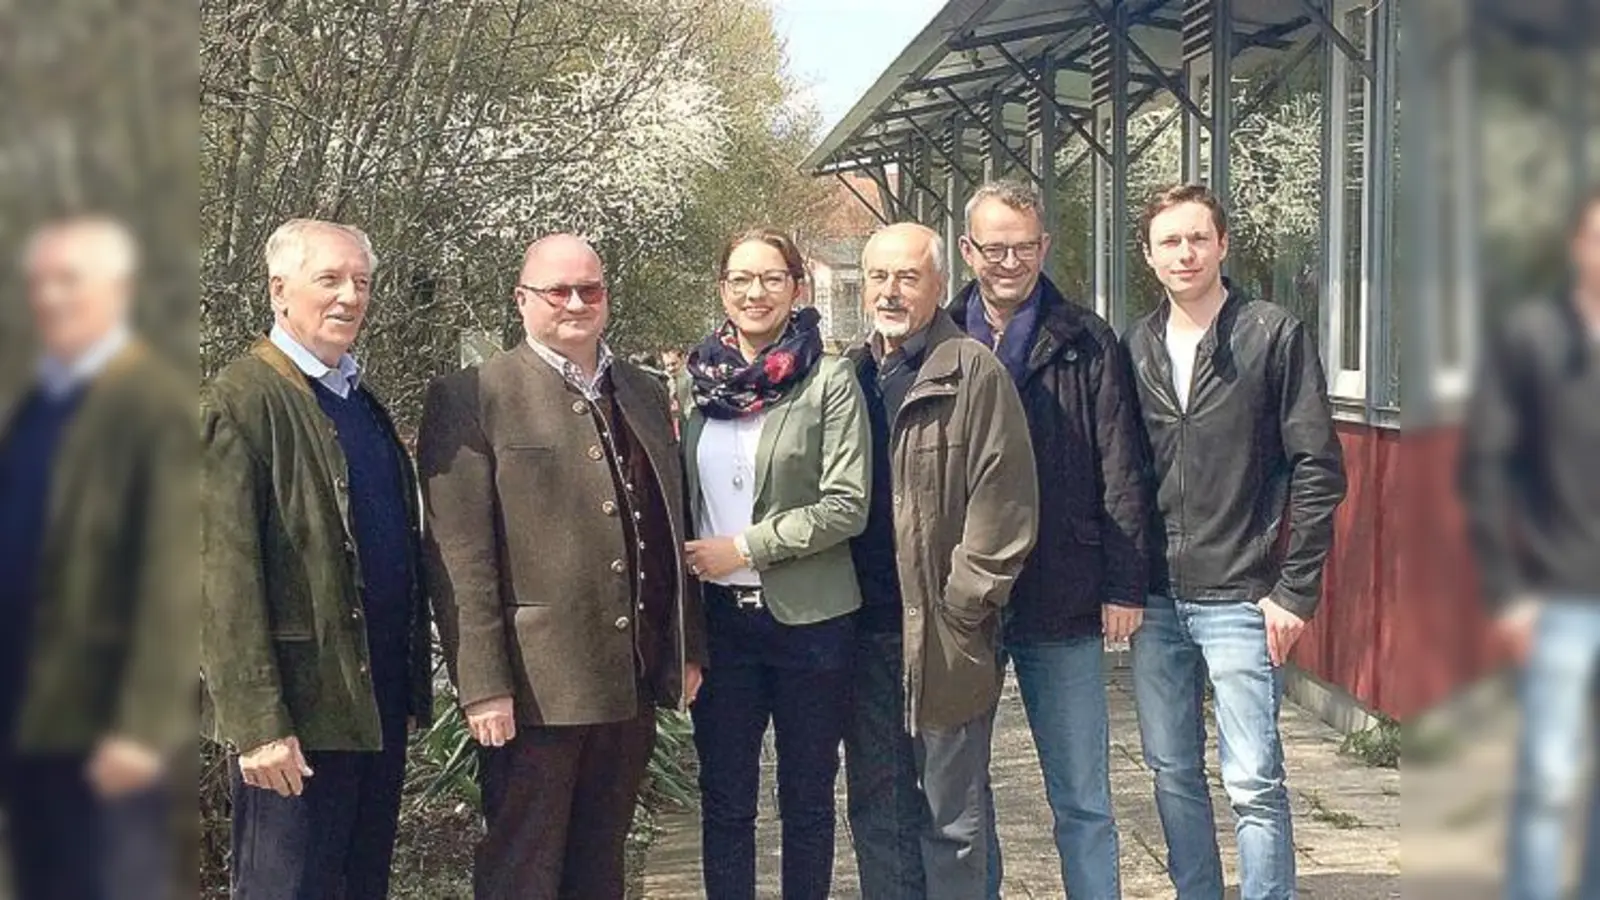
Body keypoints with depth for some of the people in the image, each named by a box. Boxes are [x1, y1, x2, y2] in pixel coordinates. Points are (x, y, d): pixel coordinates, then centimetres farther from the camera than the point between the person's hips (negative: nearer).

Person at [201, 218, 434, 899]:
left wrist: (414, 685, 13)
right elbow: (225, 574, -15)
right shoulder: (241, 399, -10)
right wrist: (257, 724, -19)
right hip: (299, 710, -8)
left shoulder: (364, 400, 15)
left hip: (380, 702, 8)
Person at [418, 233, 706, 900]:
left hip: (633, 682, 6)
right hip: (535, 687, -6)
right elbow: (459, 558, -12)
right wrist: (482, 687, -17)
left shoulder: (645, 394, 14)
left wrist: (688, 647, 13)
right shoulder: (471, 399, -6)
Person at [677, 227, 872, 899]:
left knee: (807, 798, 10)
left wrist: (744, 548, -15)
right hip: (720, 617, 3)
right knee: (724, 799, 10)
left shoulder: (828, 382, -6)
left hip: (808, 617, -3)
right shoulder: (695, 380, 6)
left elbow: (846, 506, -13)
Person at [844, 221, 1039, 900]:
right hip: (863, 632, 6)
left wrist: (962, 604, -13)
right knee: (874, 815, 13)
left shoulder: (975, 373, -7)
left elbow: (1004, 501, -11)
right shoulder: (850, 374, 11)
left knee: (951, 819, 4)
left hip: (944, 636, -5)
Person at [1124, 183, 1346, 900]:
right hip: (1156, 599, 5)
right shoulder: (1137, 346, 9)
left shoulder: (1277, 336, -5)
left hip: (1240, 598, -5)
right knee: (1173, 773, 12)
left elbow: (1318, 470, -6)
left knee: (1253, 782, -3)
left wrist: (1295, 590, -10)